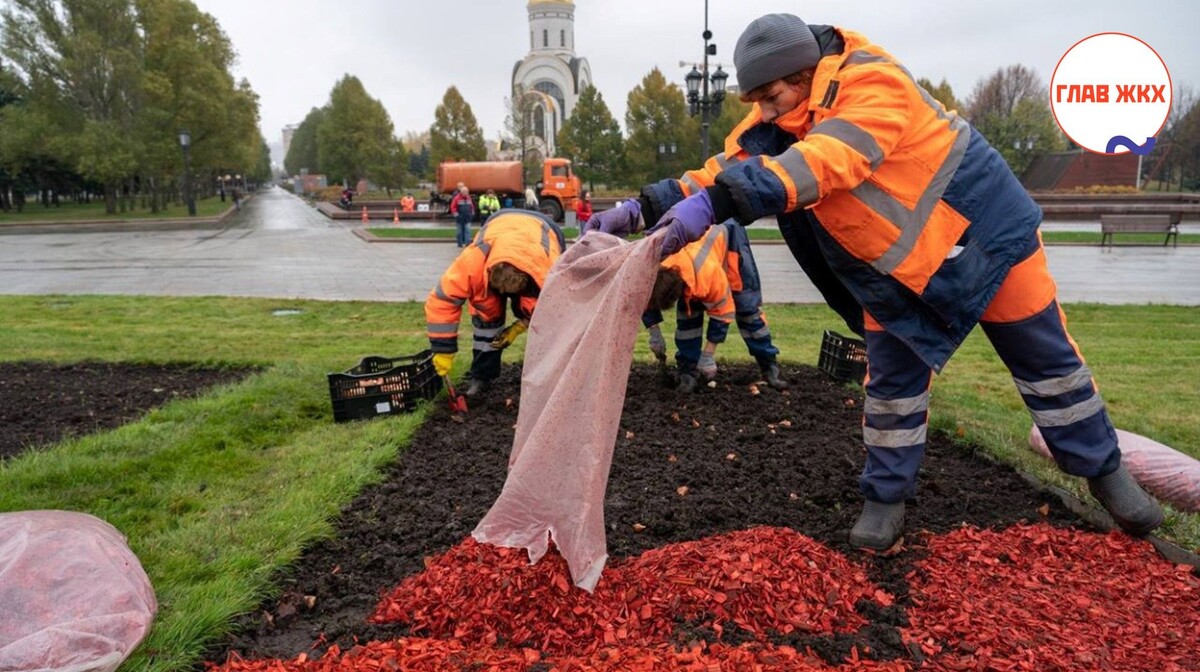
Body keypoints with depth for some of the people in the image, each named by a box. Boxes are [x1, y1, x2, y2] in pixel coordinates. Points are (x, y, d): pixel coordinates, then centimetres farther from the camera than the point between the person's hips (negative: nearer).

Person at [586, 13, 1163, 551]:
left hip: (984, 233, -5)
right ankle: (886, 499, 19)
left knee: (1046, 361, 11)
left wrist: (713, 205, -57)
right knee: (892, 380, 4)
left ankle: (1104, 471, 33)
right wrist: (642, 208, -27)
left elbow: (820, 163, -46)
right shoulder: (777, 119, -8)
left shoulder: (875, 86, -30)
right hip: (895, 271, 5)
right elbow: (728, 169, -15)